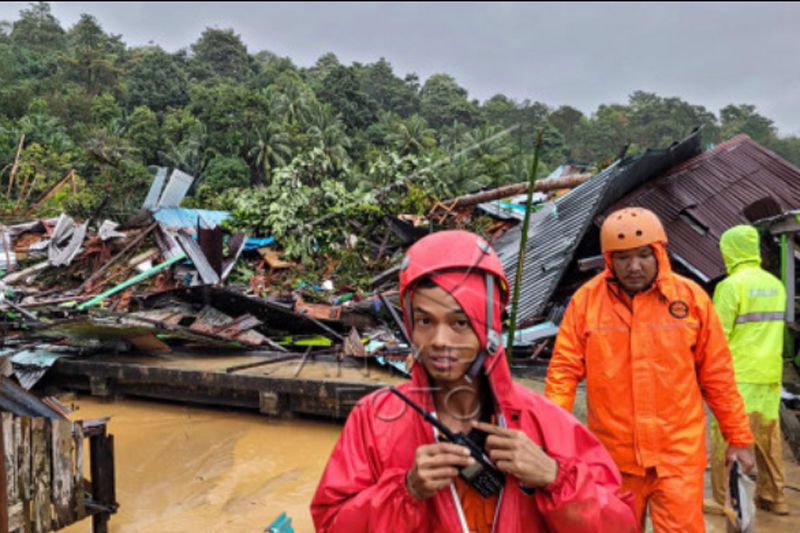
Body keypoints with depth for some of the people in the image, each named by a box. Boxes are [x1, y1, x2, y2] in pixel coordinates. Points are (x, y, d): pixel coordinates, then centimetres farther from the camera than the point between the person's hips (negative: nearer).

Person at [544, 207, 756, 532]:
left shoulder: (691, 297, -5)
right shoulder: (586, 299, -7)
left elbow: (717, 375, 2)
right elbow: (564, 369, -6)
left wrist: (738, 437, 7)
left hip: (677, 454, -1)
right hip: (614, 457, 1)